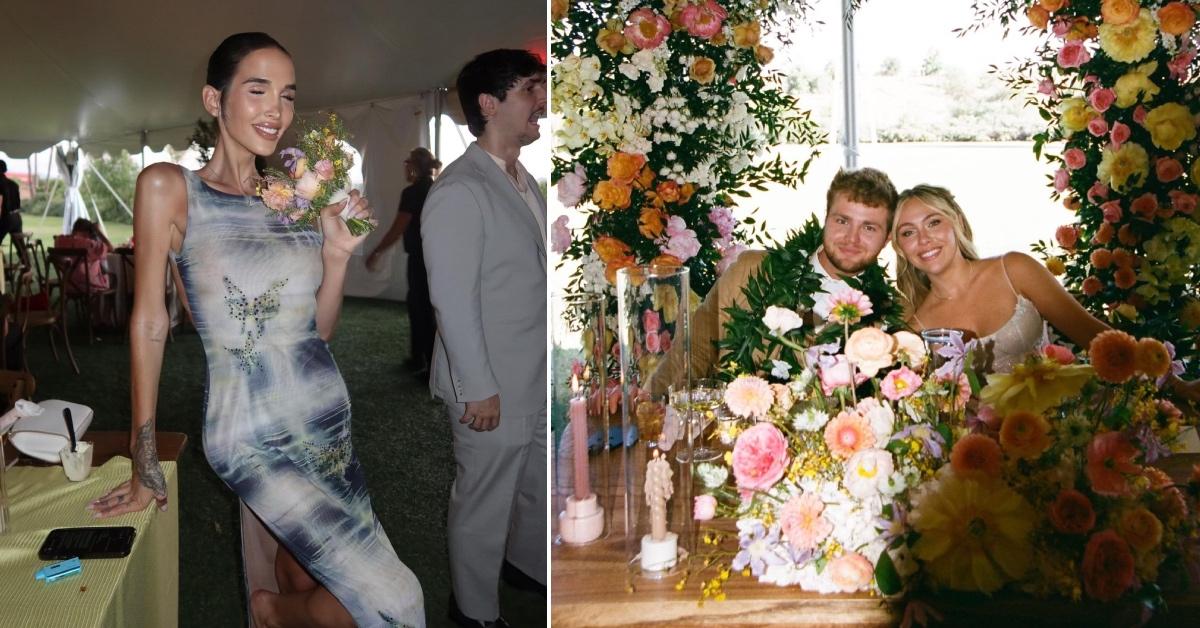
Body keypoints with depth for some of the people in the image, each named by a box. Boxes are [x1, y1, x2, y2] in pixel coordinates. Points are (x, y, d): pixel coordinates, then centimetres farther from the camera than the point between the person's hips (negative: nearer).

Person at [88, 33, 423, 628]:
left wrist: (338, 253, -6)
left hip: (329, 419, 6)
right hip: (254, 436, -5)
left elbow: (320, 329, 10)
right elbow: (149, 319, -3)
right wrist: (144, 460, -2)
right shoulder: (169, 186, -4)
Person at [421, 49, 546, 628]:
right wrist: (478, 388, -19)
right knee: (485, 503, 10)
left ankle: (528, 563, 49)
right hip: (493, 386, -8)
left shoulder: (524, 181, 9)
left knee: (540, 486, 24)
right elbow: (453, 301, -21)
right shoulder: (459, 191, -19)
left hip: (537, 379, 9)